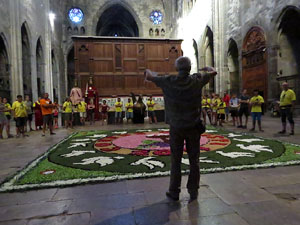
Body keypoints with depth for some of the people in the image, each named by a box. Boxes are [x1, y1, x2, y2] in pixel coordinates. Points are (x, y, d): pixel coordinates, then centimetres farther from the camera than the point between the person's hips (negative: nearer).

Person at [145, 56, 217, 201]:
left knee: (175, 160, 9)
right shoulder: (196, 80, -5)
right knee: (194, 160, 11)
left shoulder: (169, 81, -7)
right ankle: (193, 191, 23)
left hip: (176, 127, 0)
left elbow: (149, 77, 8)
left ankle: (174, 192, 19)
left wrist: (149, 71, 32)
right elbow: (213, 72, 13)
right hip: (193, 127, 1)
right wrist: (206, 68, 36)